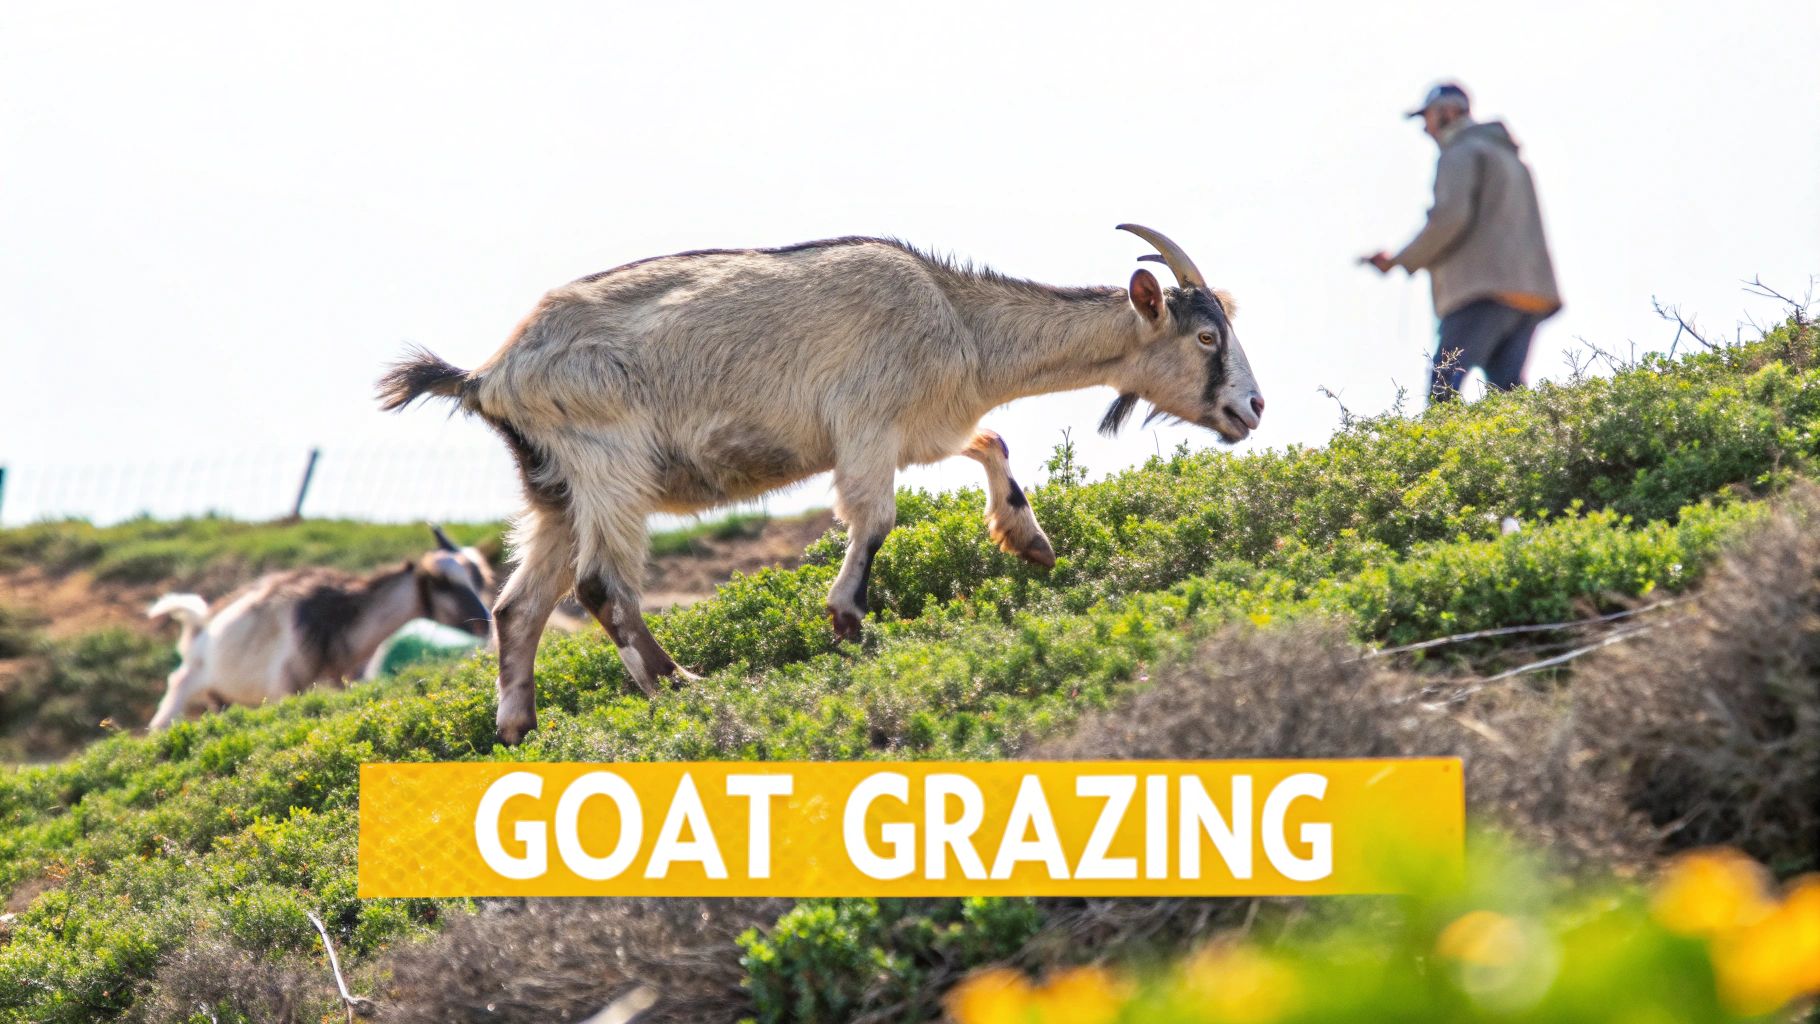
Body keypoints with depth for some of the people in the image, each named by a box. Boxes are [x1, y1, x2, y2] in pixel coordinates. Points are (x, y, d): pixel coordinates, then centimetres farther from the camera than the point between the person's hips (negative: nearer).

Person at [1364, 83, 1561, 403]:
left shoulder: (1461, 153, 2)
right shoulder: (1510, 157, 31)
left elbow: (1450, 217, -14)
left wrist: (1399, 262, -5)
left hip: (1485, 290, -9)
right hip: (1531, 297, 9)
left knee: (1444, 385, -16)